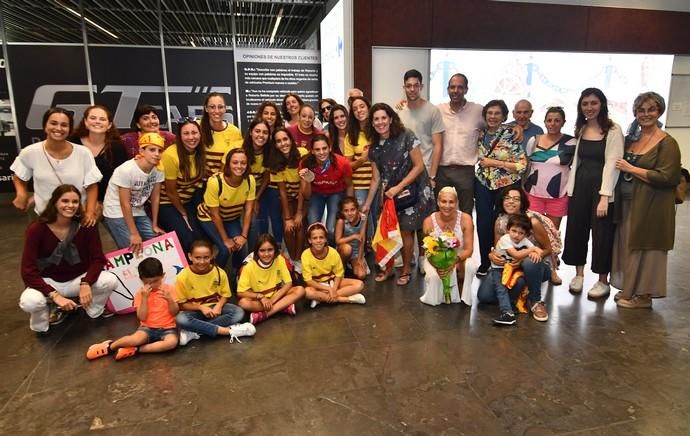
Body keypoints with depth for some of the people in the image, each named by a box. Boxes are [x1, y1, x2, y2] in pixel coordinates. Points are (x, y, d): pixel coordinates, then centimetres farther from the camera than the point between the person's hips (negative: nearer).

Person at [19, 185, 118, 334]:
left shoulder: (86, 226, -12)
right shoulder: (37, 230, -17)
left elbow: (98, 259, -12)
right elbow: (28, 272, -19)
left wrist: (85, 283, -31)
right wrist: (55, 295, -31)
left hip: (78, 279, 1)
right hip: (48, 282, -1)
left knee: (110, 281, -28)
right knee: (29, 302, -34)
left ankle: (94, 311, 5)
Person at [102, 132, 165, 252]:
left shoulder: (159, 169, -10)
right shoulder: (126, 170, -26)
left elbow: (155, 197, -1)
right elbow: (125, 204, -22)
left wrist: (155, 225, 1)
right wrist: (134, 233, -21)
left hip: (138, 212, 6)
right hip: (117, 213, -5)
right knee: (132, 249, -16)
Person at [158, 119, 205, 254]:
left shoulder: (201, 152, -8)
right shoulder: (171, 155, -24)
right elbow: (171, 191, -15)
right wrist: (183, 213, -5)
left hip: (189, 201, 5)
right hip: (167, 203, -5)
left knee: (201, 238, -11)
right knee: (186, 241, -18)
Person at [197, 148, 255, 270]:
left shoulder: (250, 180, -22)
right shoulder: (215, 182, -33)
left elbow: (248, 210, -13)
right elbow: (215, 214, -23)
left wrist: (244, 235, -17)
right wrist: (226, 239, -17)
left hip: (232, 218, 3)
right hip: (209, 218, -3)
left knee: (239, 246, -16)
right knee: (225, 249, -19)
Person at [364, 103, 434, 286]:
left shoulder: (406, 137, -12)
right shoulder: (375, 147, 2)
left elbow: (419, 166, -12)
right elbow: (376, 179, 7)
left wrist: (398, 187, -15)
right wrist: (367, 204, 7)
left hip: (413, 191, -4)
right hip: (390, 194, 4)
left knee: (405, 230, -1)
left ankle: (406, 270, 19)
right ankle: (388, 267, 21)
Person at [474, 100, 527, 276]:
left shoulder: (511, 134, -11)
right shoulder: (481, 134, 4)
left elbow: (522, 165, -16)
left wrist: (494, 163, -17)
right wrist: (480, 164, 3)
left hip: (507, 185, -3)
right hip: (483, 184, 4)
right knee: (483, 224, 1)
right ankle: (485, 262, 18)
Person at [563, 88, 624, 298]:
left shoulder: (613, 130, -9)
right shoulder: (581, 129, 10)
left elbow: (612, 164, -14)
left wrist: (604, 196, -20)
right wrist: (570, 190, 7)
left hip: (601, 188, -5)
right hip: (580, 186, 6)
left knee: (602, 235, 3)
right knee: (576, 231, 10)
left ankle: (603, 281, 18)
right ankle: (579, 274, 27)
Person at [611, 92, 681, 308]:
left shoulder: (667, 143, -9)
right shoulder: (631, 139, 11)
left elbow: (666, 177, -17)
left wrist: (631, 169, -16)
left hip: (650, 207, -6)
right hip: (626, 204, 6)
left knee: (644, 248, 2)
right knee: (627, 247, 11)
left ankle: (643, 295, 16)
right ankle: (629, 289, 24)